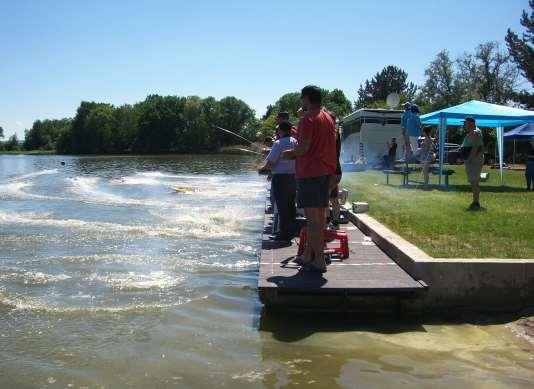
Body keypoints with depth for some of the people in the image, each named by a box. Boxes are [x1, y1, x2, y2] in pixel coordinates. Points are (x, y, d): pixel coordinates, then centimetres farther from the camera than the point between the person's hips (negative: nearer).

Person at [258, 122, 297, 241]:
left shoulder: (279, 143, -14)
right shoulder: (295, 142, 8)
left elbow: (271, 162, -16)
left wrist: (263, 168, 5)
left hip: (280, 177, -7)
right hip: (293, 176, 7)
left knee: (282, 206, -2)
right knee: (290, 204, 14)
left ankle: (284, 233, 2)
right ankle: (290, 230, 22)